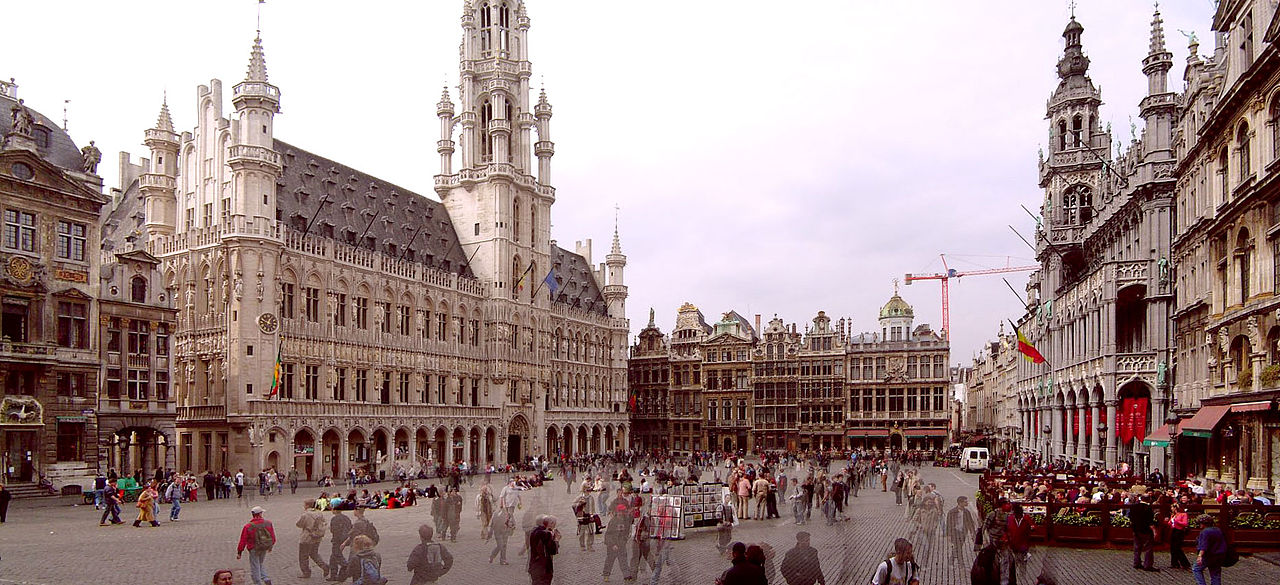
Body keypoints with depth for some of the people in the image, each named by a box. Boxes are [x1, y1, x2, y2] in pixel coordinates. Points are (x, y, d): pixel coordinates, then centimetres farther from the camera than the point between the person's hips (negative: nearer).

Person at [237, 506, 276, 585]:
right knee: (260, 564, 24)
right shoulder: (268, 523, -6)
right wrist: (270, 546, 22)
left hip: (254, 550, -4)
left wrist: (239, 552, -1)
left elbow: (243, 541, -11)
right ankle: (266, 579, 8)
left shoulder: (248, 526, -15)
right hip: (265, 549, 4)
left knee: (255, 569, 7)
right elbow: (273, 537, 4)